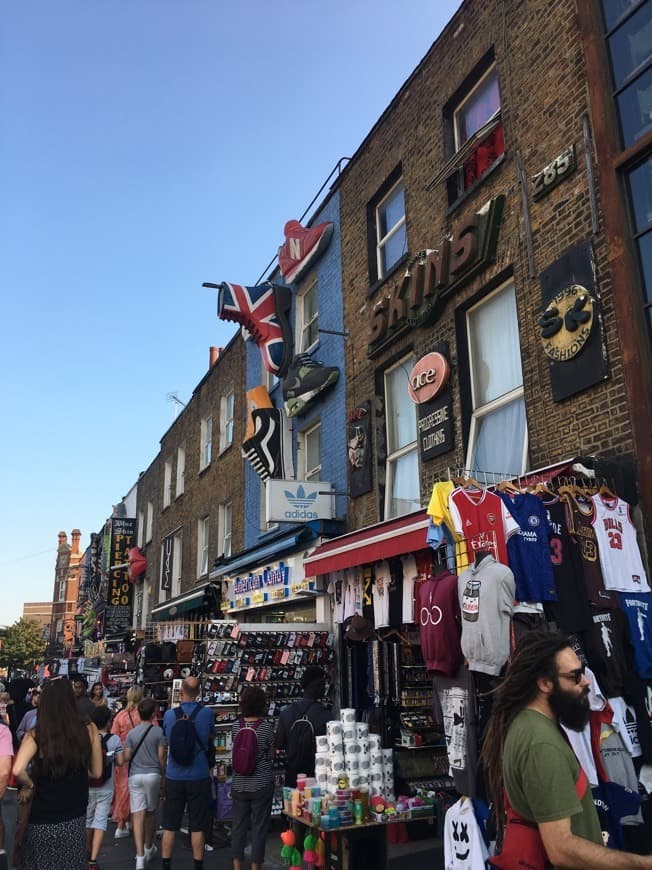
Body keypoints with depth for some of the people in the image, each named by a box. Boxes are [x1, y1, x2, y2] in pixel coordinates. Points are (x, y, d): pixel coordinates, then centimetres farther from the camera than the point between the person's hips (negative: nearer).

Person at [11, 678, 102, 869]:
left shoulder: (35, 735, -13)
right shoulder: (89, 730, -9)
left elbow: (18, 770, -27)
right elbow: (96, 772, 0)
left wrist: (30, 785, -7)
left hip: (44, 820, -2)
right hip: (75, 819, 2)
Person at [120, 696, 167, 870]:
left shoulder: (132, 733, 1)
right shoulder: (159, 732, -4)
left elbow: (126, 757, 1)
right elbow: (161, 757, -5)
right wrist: (163, 772, 9)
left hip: (135, 776, 1)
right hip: (153, 774, 0)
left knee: (138, 815, -1)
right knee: (150, 812, 16)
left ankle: (140, 856, -9)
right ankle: (148, 848, 33)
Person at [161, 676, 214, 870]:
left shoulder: (169, 715, -6)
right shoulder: (207, 713, -10)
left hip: (174, 776, 1)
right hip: (199, 776, -1)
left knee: (169, 825, 12)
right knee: (197, 827, 8)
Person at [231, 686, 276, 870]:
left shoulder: (236, 726, -3)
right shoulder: (267, 726, -13)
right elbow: (271, 755, -4)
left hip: (239, 784, 3)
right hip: (262, 784, -3)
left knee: (238, 825, 13)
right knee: (259, 827, 7)